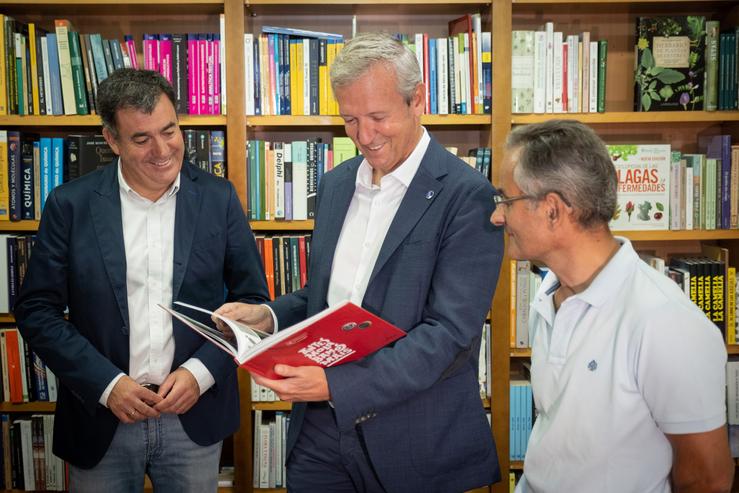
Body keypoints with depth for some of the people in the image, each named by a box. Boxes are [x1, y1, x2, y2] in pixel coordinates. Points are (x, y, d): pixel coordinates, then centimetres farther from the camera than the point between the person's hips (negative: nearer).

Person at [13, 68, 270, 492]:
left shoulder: (218, 198, -3)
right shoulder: (71, 205, -5)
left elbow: (252, 298, 0)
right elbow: (37, 311, -2)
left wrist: (201, 371, -12)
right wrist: (105, 383, -12)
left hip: (195, 416, 1)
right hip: (101, 418, 0)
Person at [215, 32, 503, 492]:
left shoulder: (467, 195, -15)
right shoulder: (335, 184, 7)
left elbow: (449, 332, -20)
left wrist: (338, 384, -27)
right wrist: (269, 315, -3)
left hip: (416, 443, -5)